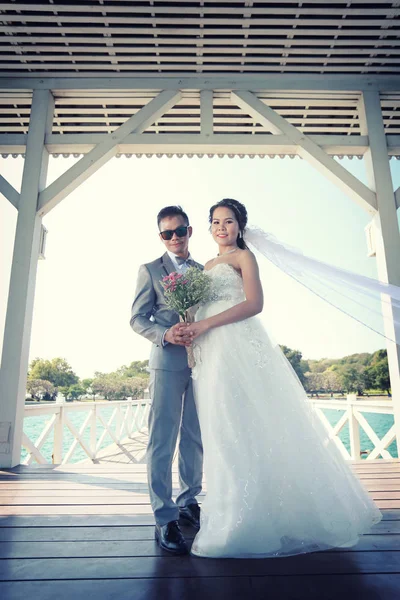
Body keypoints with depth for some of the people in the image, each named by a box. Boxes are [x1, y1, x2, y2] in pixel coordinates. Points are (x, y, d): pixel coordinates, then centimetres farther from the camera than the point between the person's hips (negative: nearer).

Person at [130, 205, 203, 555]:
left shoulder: (204, 271, 15)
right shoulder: (150, 270, 6)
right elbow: (137, 319, 0)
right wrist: (166, 335, -18)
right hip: (168, 364, -4)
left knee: (196, 438, 12)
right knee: (162, 441, -2)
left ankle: (188, 501, 29)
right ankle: (165, 519, 8)